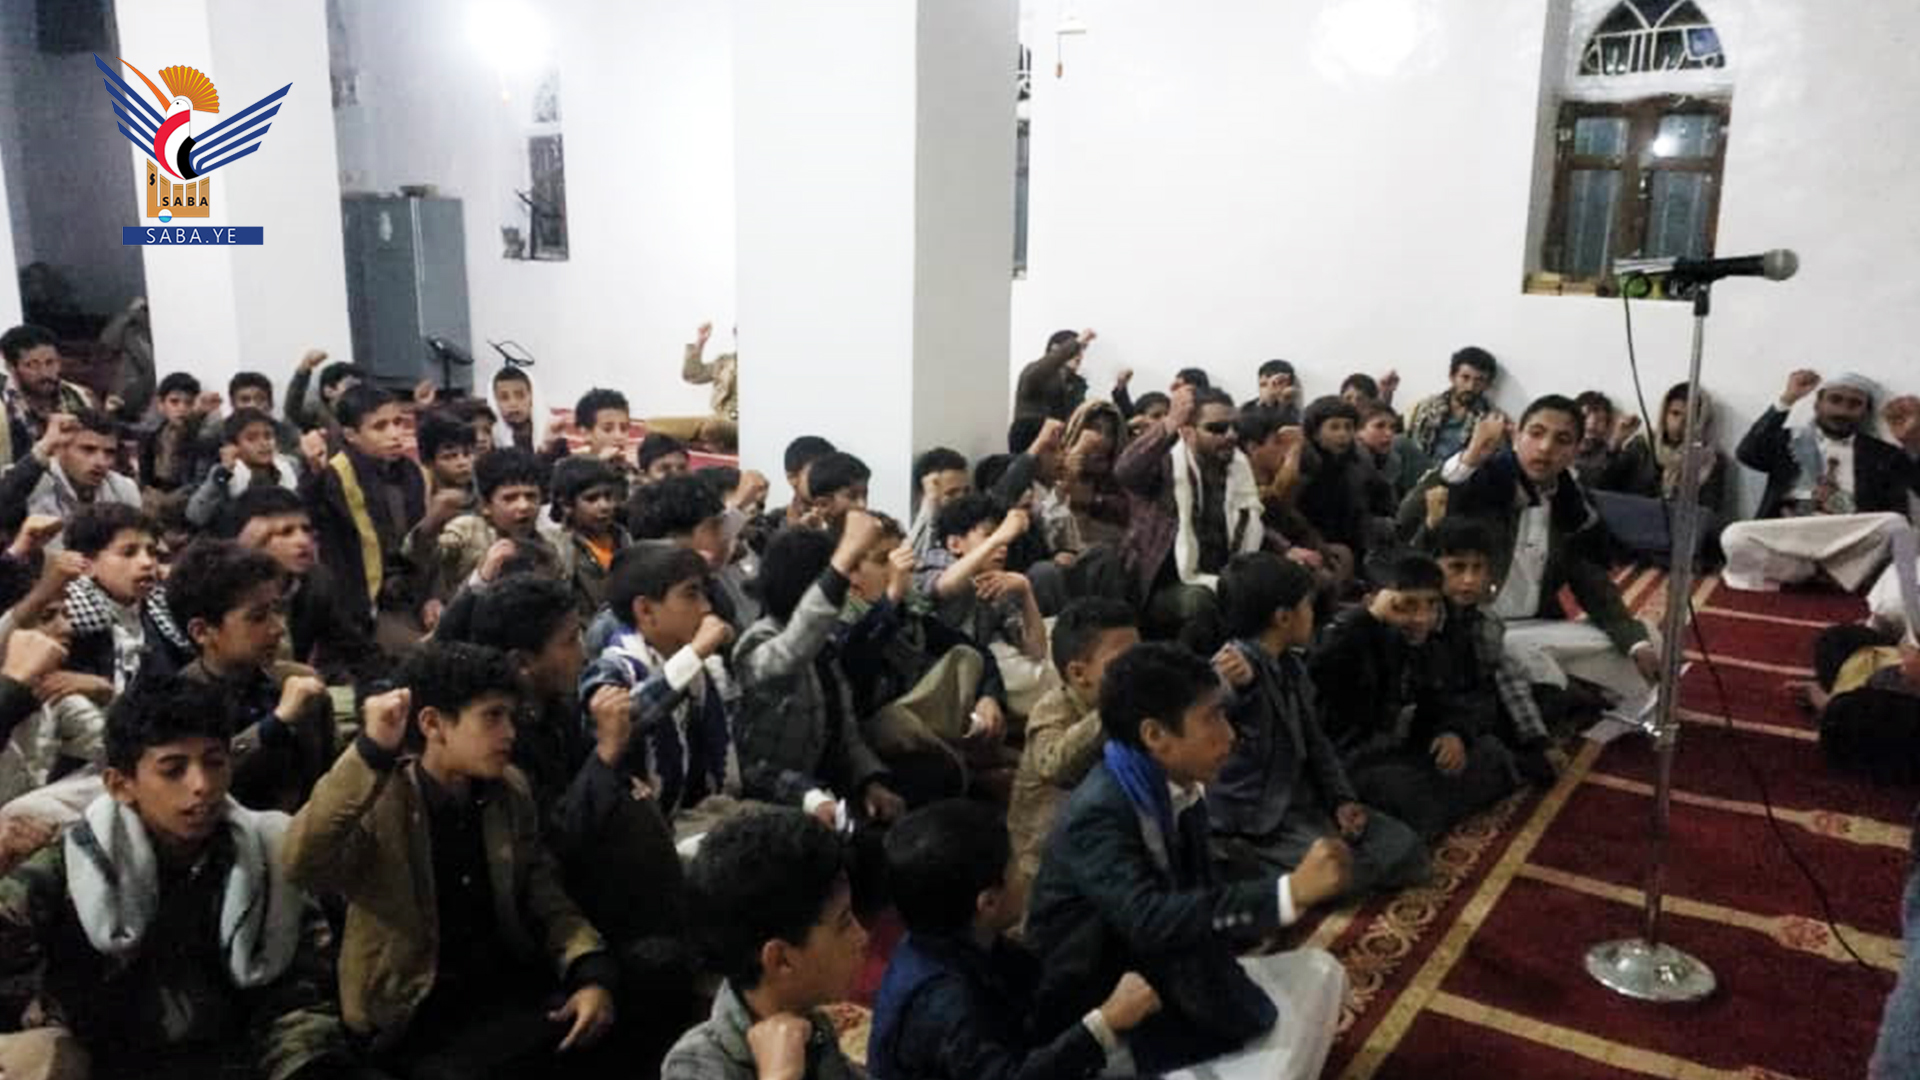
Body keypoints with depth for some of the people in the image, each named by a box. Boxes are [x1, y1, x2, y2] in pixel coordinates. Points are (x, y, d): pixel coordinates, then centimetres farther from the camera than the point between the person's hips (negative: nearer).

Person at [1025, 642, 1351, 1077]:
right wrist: (1290, 891, -44)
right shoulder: (1098, 816, -27)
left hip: (1158, 979, 8)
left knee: (1317, 972, 4)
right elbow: (1148, 919, -41)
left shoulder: (1177, 791, -2)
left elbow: (1197, 898, -3)